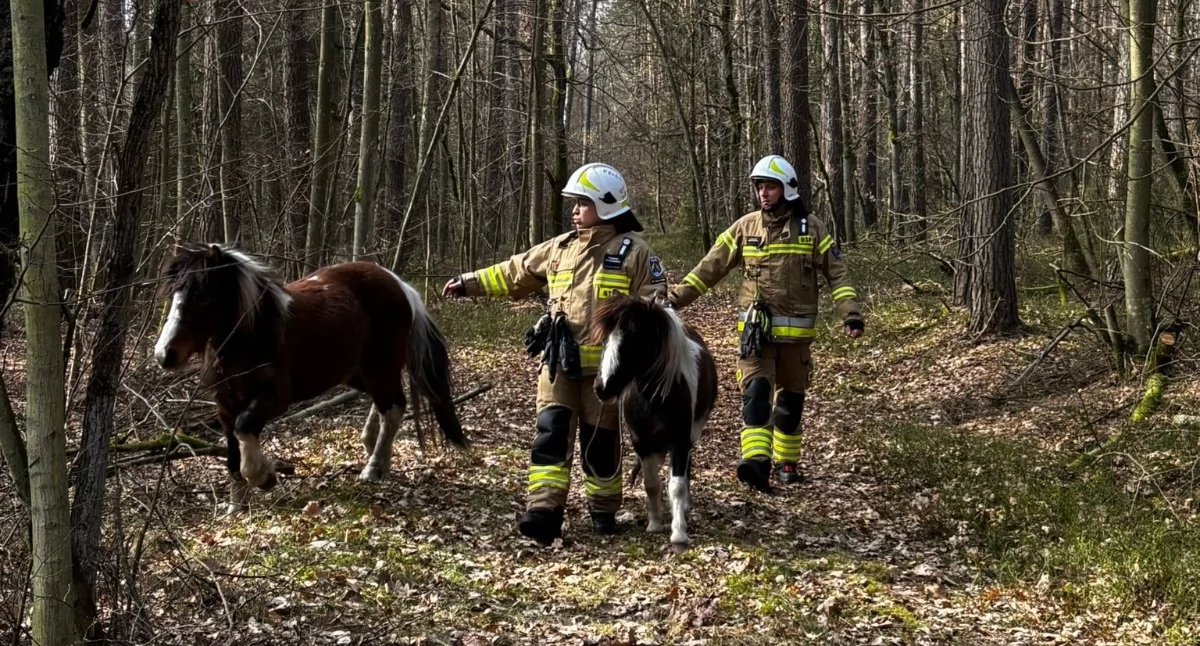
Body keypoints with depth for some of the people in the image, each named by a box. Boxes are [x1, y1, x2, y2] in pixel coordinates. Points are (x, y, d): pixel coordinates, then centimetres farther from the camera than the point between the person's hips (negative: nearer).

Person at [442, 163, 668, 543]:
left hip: (605, 366, -4)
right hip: (558, 362, 4)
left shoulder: (632, 251, -4)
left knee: (600, 441, 6)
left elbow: (654, 306, -6)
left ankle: (604, 512, 22)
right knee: (551, 434, -6)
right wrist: (469, 283, 17)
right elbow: (514, 274, 18)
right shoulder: (560, 248, 10)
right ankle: (544, 512, -11)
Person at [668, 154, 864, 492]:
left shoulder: (811, 228, 0)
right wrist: (675, 298, 0)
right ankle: (757, 463, -29)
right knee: (756, 392, -17)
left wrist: (851, 314, -13)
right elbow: (710, 268, 5)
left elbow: (837, 274, -1)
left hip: (796, 331, 0)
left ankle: (786, 463, 26)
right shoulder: (745, 227, 4)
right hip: (755, 328, 0)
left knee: (790, 399, 11)